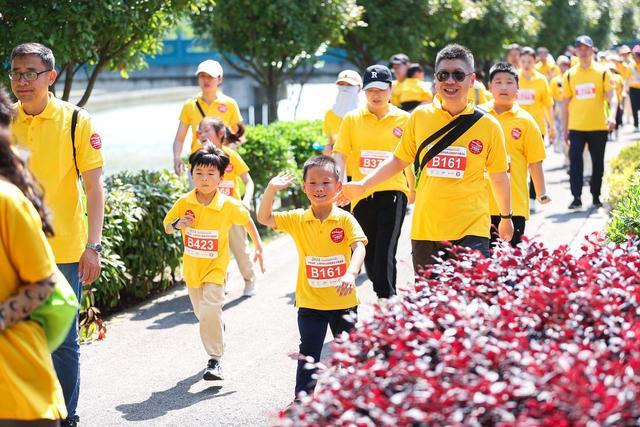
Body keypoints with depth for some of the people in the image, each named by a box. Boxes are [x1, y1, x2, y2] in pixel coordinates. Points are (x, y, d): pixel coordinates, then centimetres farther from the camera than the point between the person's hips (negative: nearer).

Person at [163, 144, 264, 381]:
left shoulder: (229, 205, -15)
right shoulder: (184, 203, -9)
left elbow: (247, 221, 4)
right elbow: (167, 228, 2)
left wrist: (258, 246, 9)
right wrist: (177, 224, -21)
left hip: (215, 268, -4)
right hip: (192, 268, 4)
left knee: (210, 310, -20)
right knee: (201, 313, 18)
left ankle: (215, 361, -12)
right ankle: (219, 329, 50)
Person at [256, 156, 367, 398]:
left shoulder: (345, 219, -8)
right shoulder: (297, 219, -2)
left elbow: (359, 247, -21)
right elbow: (263, 218, -6)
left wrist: (351, 273, -39)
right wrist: (271, 189, -19)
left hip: (343, 300, 0)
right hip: (310, 302, 0)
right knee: (308, 353, 1)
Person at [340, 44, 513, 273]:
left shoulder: (488, 125, -1)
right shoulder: (419, 117, 3)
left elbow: (499, 175, 11)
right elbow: (399, 160, 14)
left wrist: (506, 217, 20)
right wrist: (362, 185, 6)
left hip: (471, 229, -2)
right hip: (425, 228, 2)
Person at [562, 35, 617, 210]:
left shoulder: (603, 72, 0)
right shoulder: (569, 75, 6)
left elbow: (612, 97, -8)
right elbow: (566, 104, 10)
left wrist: (612, 116, -27)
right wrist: (565, 129, 8)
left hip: (598, 127, -1)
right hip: (576, 128, 1)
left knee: (598, 163, 8)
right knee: (575, 161, -11)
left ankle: (596, 196, 22)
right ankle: (576, 197, -9)